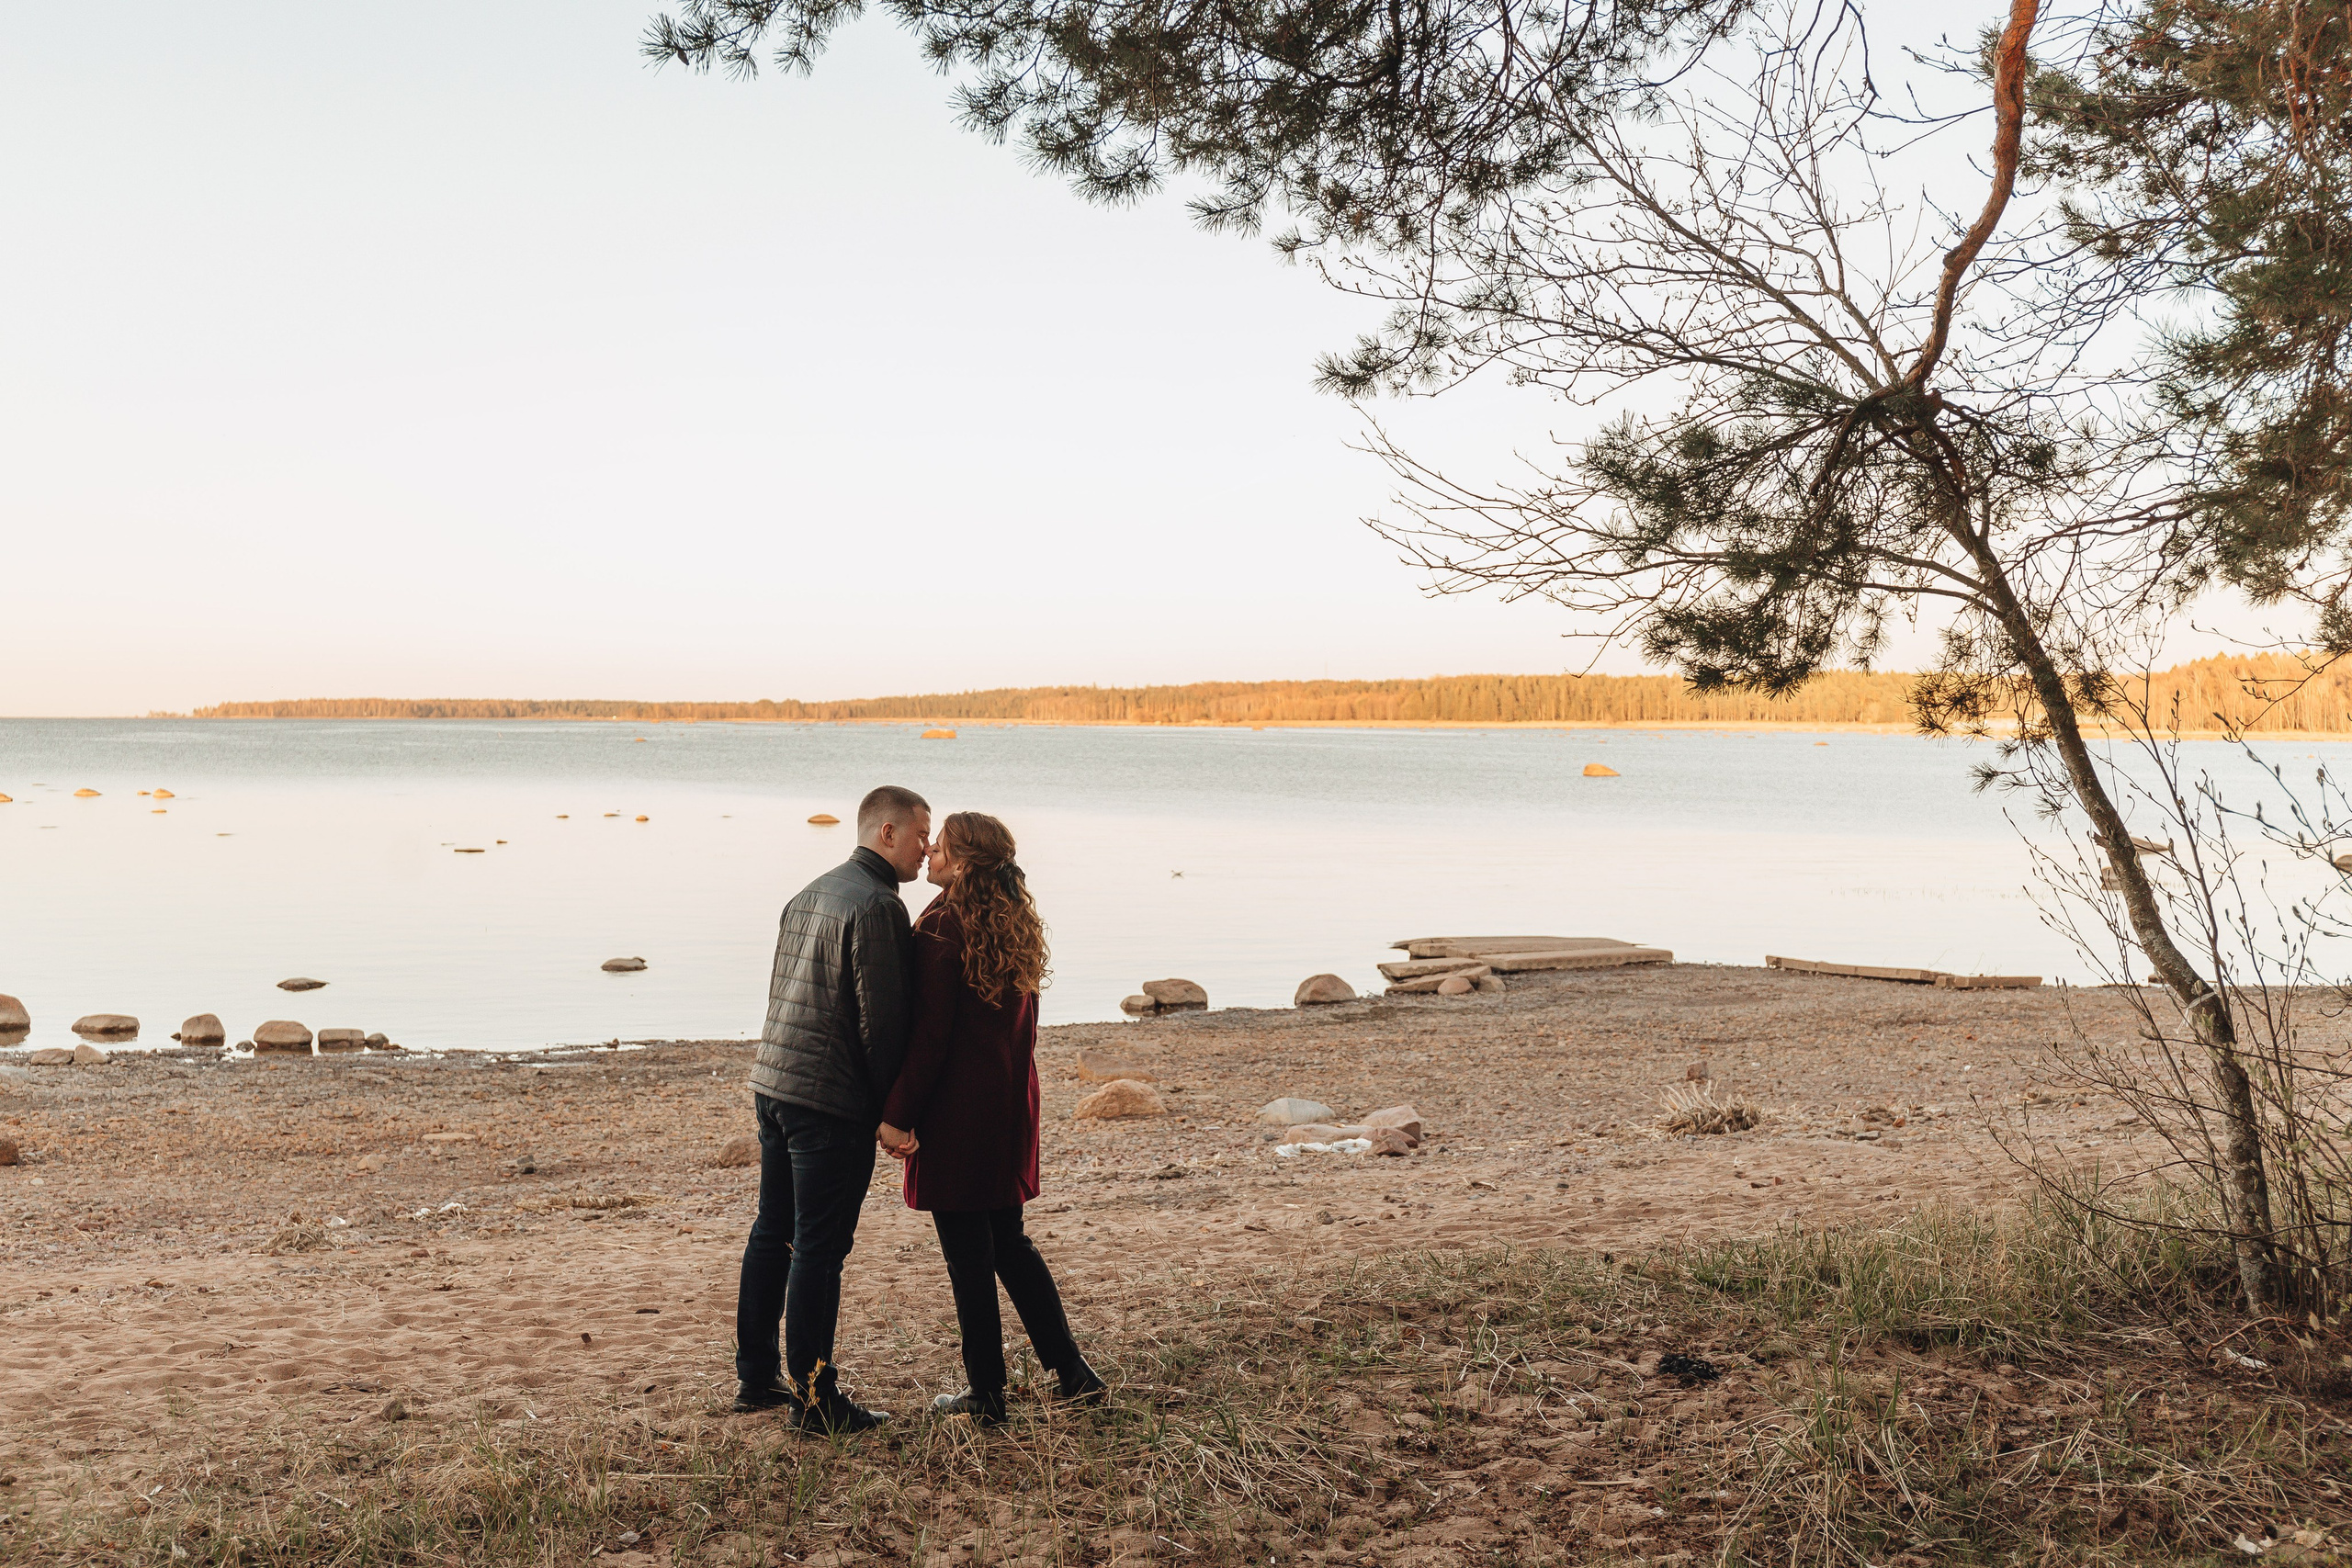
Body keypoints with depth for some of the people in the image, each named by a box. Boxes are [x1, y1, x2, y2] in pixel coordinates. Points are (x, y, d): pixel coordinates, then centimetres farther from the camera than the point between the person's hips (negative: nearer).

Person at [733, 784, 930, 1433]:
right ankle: (815, 1401, 6)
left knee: (773, 1233, 17)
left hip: (771, 1082, 9)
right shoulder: (876, 906, -15)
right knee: (819, 1250, -2)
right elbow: (883, 1019, -16)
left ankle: (756, 1376, 28)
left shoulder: (810, 894, 14)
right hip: (830, 1100, -9)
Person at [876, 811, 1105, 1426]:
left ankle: (986, 1396, 13)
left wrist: (897, 1114, -15)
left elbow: (930, 1033, -19)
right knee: (1009, 1241, 18)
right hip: (1011, 1107, 8)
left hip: (957, 1110, -8)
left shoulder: (943, 924, -16)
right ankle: (1072, 1372, 21)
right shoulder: (1017, 923, 9)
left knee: (967, 1254, 3)